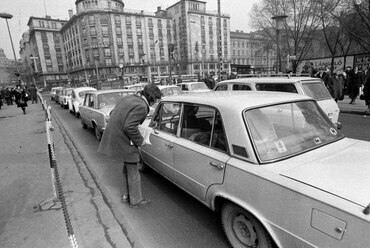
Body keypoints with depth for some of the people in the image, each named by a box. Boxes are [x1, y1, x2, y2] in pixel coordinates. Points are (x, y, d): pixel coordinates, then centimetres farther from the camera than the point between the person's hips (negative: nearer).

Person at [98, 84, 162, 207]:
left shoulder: (128, 98, 7)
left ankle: (126, 195, 38)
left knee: (127, 168, 24)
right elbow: (129, 127, -28)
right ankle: (135, 200, 25)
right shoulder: (141, 107, -22)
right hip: (123, 141, -10)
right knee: (133, 171, 8)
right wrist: (140, 141, -15)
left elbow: (112, 113, 14)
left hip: (113, 136, 10)